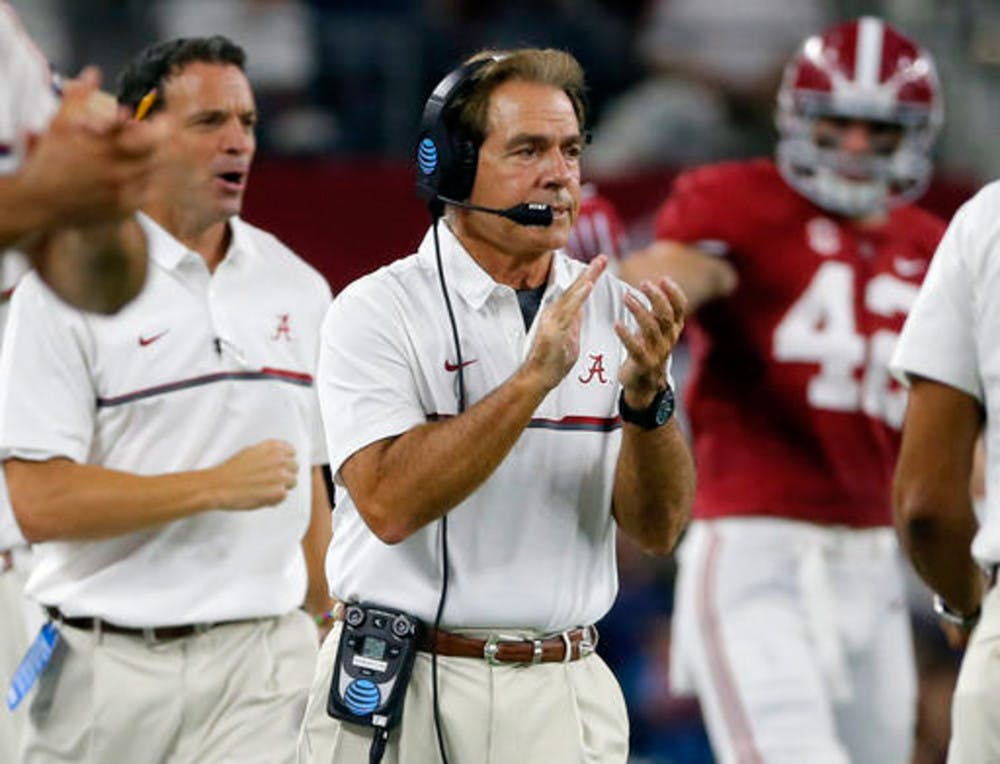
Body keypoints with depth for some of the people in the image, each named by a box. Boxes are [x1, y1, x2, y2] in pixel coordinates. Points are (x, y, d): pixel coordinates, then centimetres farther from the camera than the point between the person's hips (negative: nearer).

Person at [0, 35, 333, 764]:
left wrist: (329, 636, 14)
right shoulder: (65, 287, -5)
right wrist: (217, 486, -13)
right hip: (105, 668, -3)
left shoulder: (298, 287, 12)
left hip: (260, 663, 3)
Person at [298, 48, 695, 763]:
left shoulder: (617, 312, 6)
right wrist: (534, 379, -23)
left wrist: (648, 397, -17)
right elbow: (389, 503, -19)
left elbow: (657, 529, 0)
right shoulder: (378, 310, -5)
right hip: (402, 699, -3)